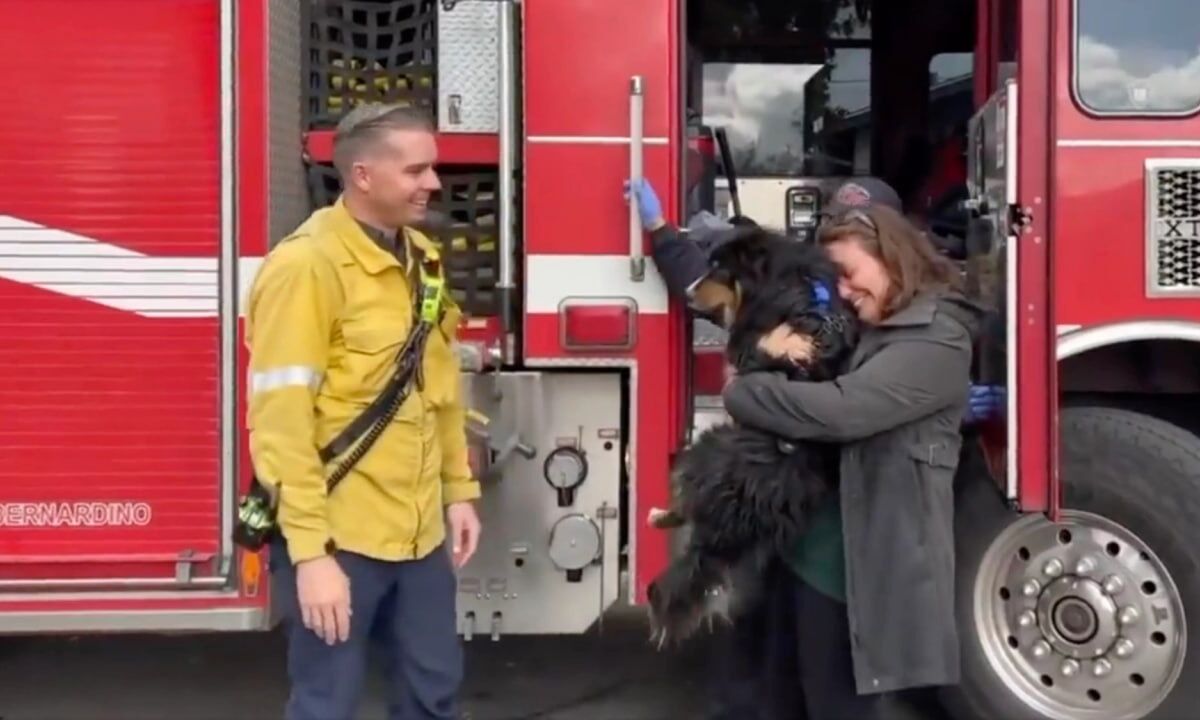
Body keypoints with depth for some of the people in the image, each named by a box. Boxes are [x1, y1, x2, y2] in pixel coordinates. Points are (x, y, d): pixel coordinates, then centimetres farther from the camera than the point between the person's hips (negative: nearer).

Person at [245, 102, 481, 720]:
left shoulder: (421, 260, 9)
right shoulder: (307, 265, -16)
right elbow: (281, 422, -19)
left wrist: (459, 490, 15)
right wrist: (309, 550, -21)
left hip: (418, 531, 7)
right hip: (338, 538, -7)